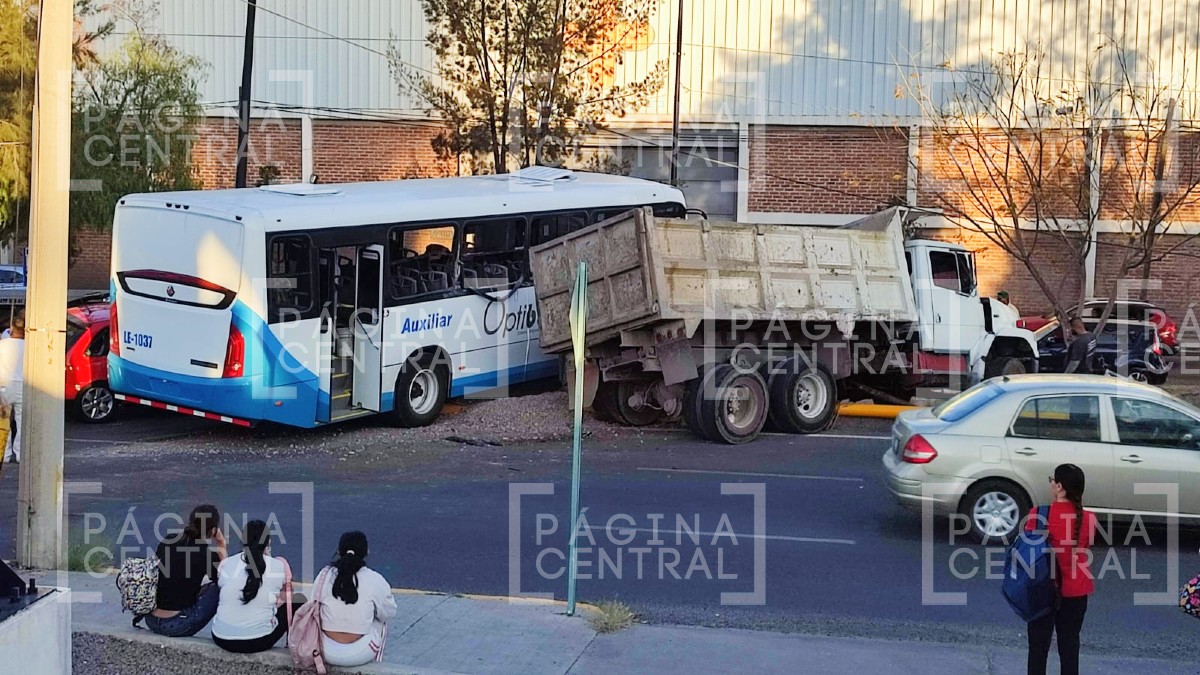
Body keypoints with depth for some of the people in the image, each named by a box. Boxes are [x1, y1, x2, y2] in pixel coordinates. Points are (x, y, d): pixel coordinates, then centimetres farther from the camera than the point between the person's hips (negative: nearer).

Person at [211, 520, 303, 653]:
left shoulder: (225, 564, 0)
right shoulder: (279, 566, -4)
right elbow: (284, 597, 14)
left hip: (222, 639, 2)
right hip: (259, 641, -2)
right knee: (296, 599, 20)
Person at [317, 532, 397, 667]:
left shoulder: (325, 575, -4)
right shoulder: (374, 580, -10)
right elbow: (389, 613, 3)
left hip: (327, 652, 2)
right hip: (359, 655, -2)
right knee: (380, 622, 28)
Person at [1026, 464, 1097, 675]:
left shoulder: (1038, 516, -16)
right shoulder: (1088, 519, -9)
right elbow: (1085, 550, 5)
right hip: (1075, 592, 2)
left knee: (1038, 646, 10)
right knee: (1070, 646, 13)